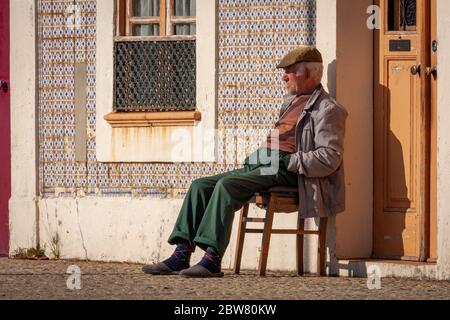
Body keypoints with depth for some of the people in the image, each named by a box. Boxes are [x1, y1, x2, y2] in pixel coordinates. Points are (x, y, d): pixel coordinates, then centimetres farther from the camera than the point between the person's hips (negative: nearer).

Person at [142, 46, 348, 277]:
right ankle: (181, 256, -10)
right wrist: (257, 156, 15)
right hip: (261, 165, 10)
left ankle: (212, 260, -35)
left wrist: (289, 161, -19)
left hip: (284, 172, -10)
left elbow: (330, 158, -15)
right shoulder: (292, 100, 26)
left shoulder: (327, 110, -4)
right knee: (201, 186, -4)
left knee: (226, 185, -30)